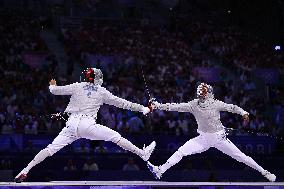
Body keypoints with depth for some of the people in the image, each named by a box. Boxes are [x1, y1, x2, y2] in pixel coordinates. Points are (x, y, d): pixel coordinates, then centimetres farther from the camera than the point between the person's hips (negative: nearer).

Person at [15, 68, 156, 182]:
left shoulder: (77, 87, 12)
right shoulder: (102, 91, 10)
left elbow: (55, 90, 13)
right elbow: (121, 103, 13)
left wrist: (53, 86, 38)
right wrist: (143, 109, 20)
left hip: (72, 125, 3)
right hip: (87, 125, -2)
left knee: (51, 148, 2)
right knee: (115, 137, 8)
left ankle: (25, 171, -5)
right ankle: (142, 154, 9)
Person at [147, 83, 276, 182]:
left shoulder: (215, 104, -13)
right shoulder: (194, 104, -8)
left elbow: (232, 108, -7)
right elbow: (176, 107, -12)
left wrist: (243, 113, -26)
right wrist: (157, 105, -20)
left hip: (219, 138, -2)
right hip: (203, 139, 2)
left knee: (241, 157, -1)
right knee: (181, 152, -9)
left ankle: (264, 172, 12)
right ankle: (160, 171, -9)